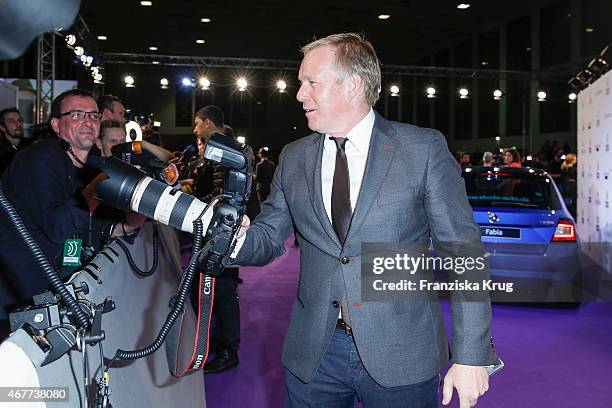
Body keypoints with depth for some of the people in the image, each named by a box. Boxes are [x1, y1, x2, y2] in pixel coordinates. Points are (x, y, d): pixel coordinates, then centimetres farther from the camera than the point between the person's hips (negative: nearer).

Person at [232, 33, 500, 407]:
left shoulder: (424, 149, -6)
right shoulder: (293, 158, 6)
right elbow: (269, 238, 9)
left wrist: (471, 356, -9)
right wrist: (237, 238, -15)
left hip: (401, 358, -2)